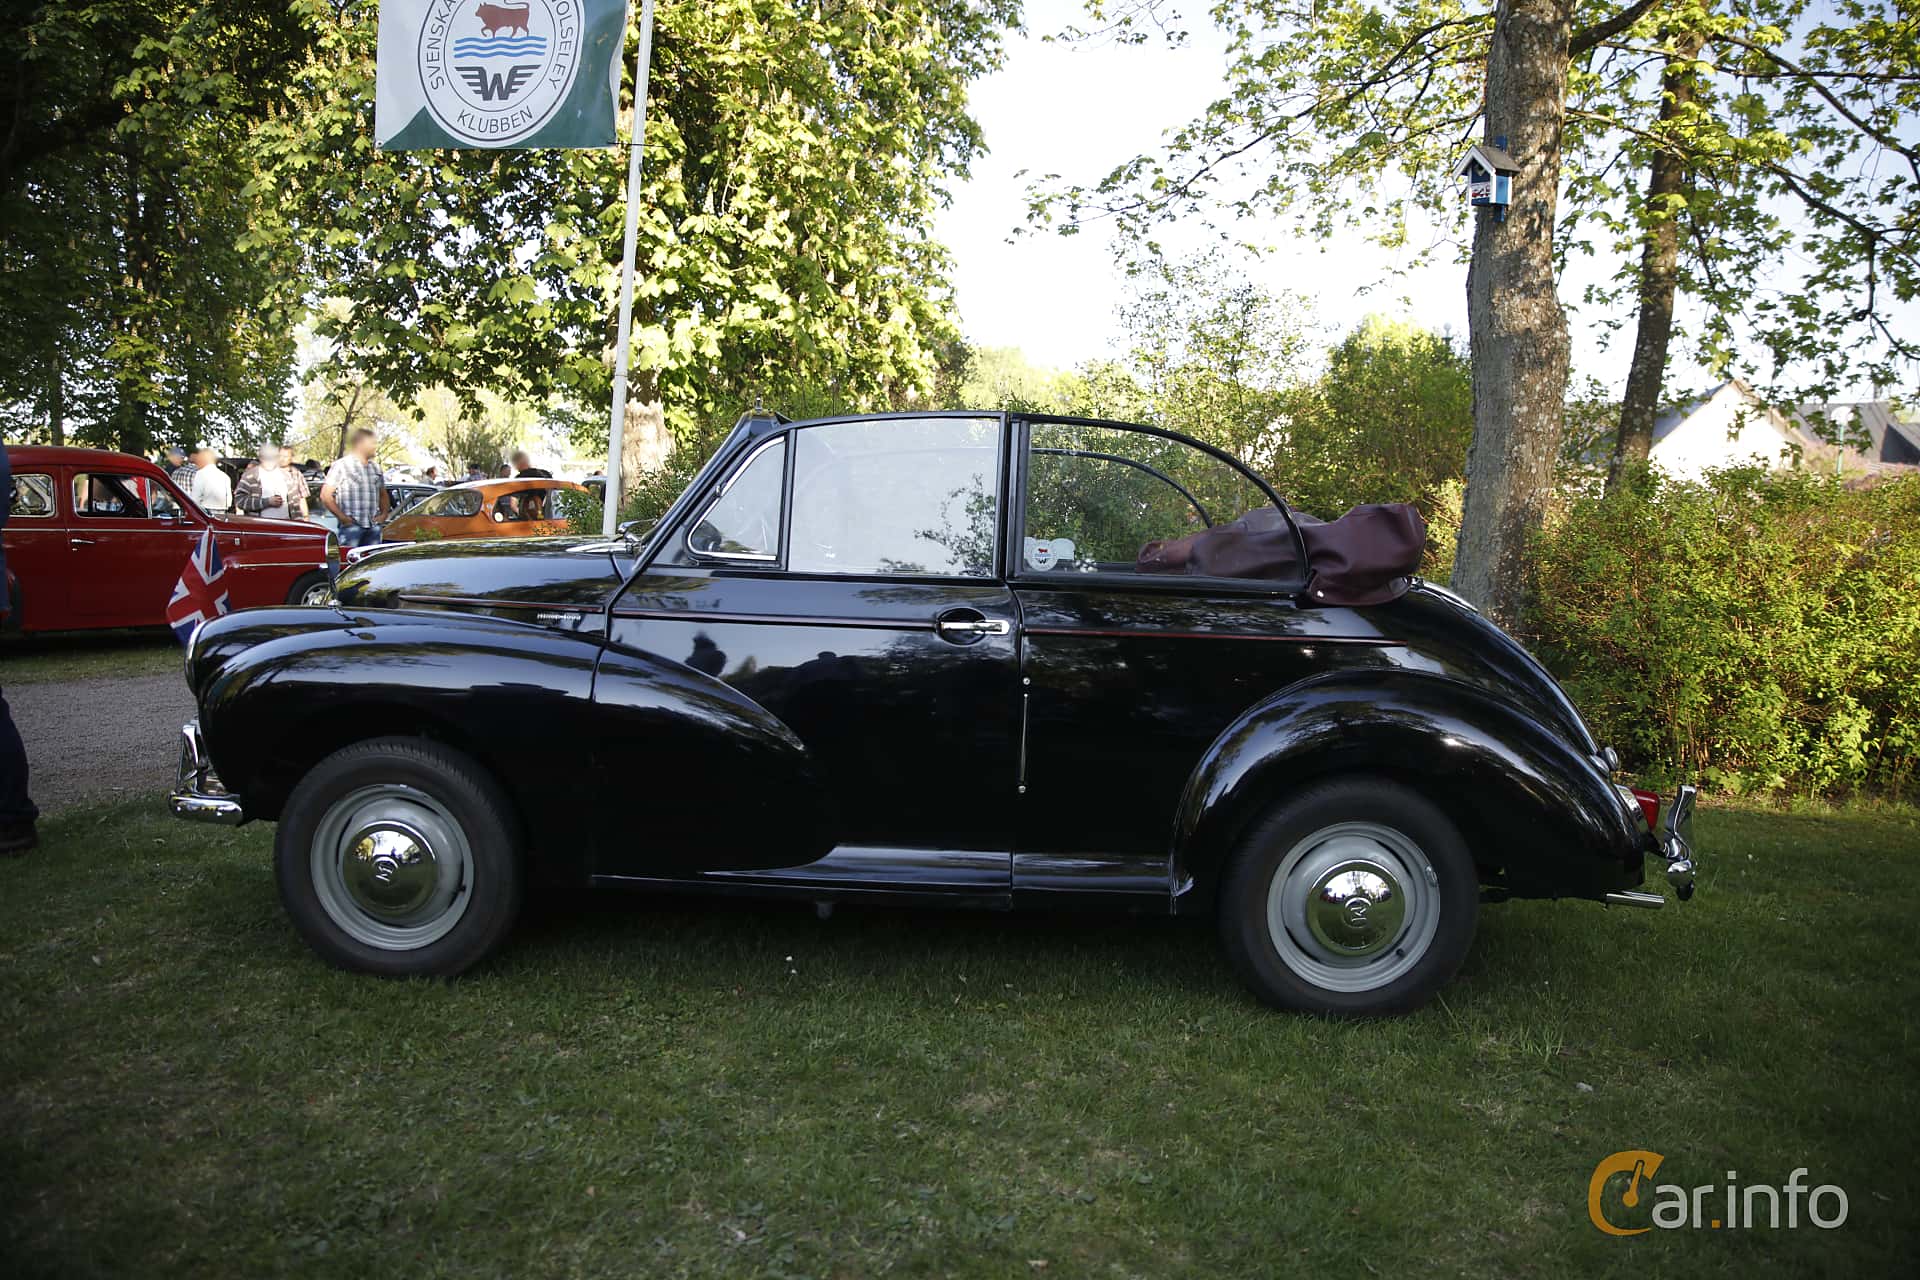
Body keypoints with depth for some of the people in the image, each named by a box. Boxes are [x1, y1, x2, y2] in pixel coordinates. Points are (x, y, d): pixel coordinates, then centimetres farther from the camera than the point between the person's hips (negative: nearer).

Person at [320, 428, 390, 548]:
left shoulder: (375, 468, 18)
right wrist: (342, 517, -11)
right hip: (351, 526, -6)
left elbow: (383, 494, 28)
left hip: (373, 527, 6)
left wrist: (384, 514, 11)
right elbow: (325, 495, -5)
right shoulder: (341, 466, -1)